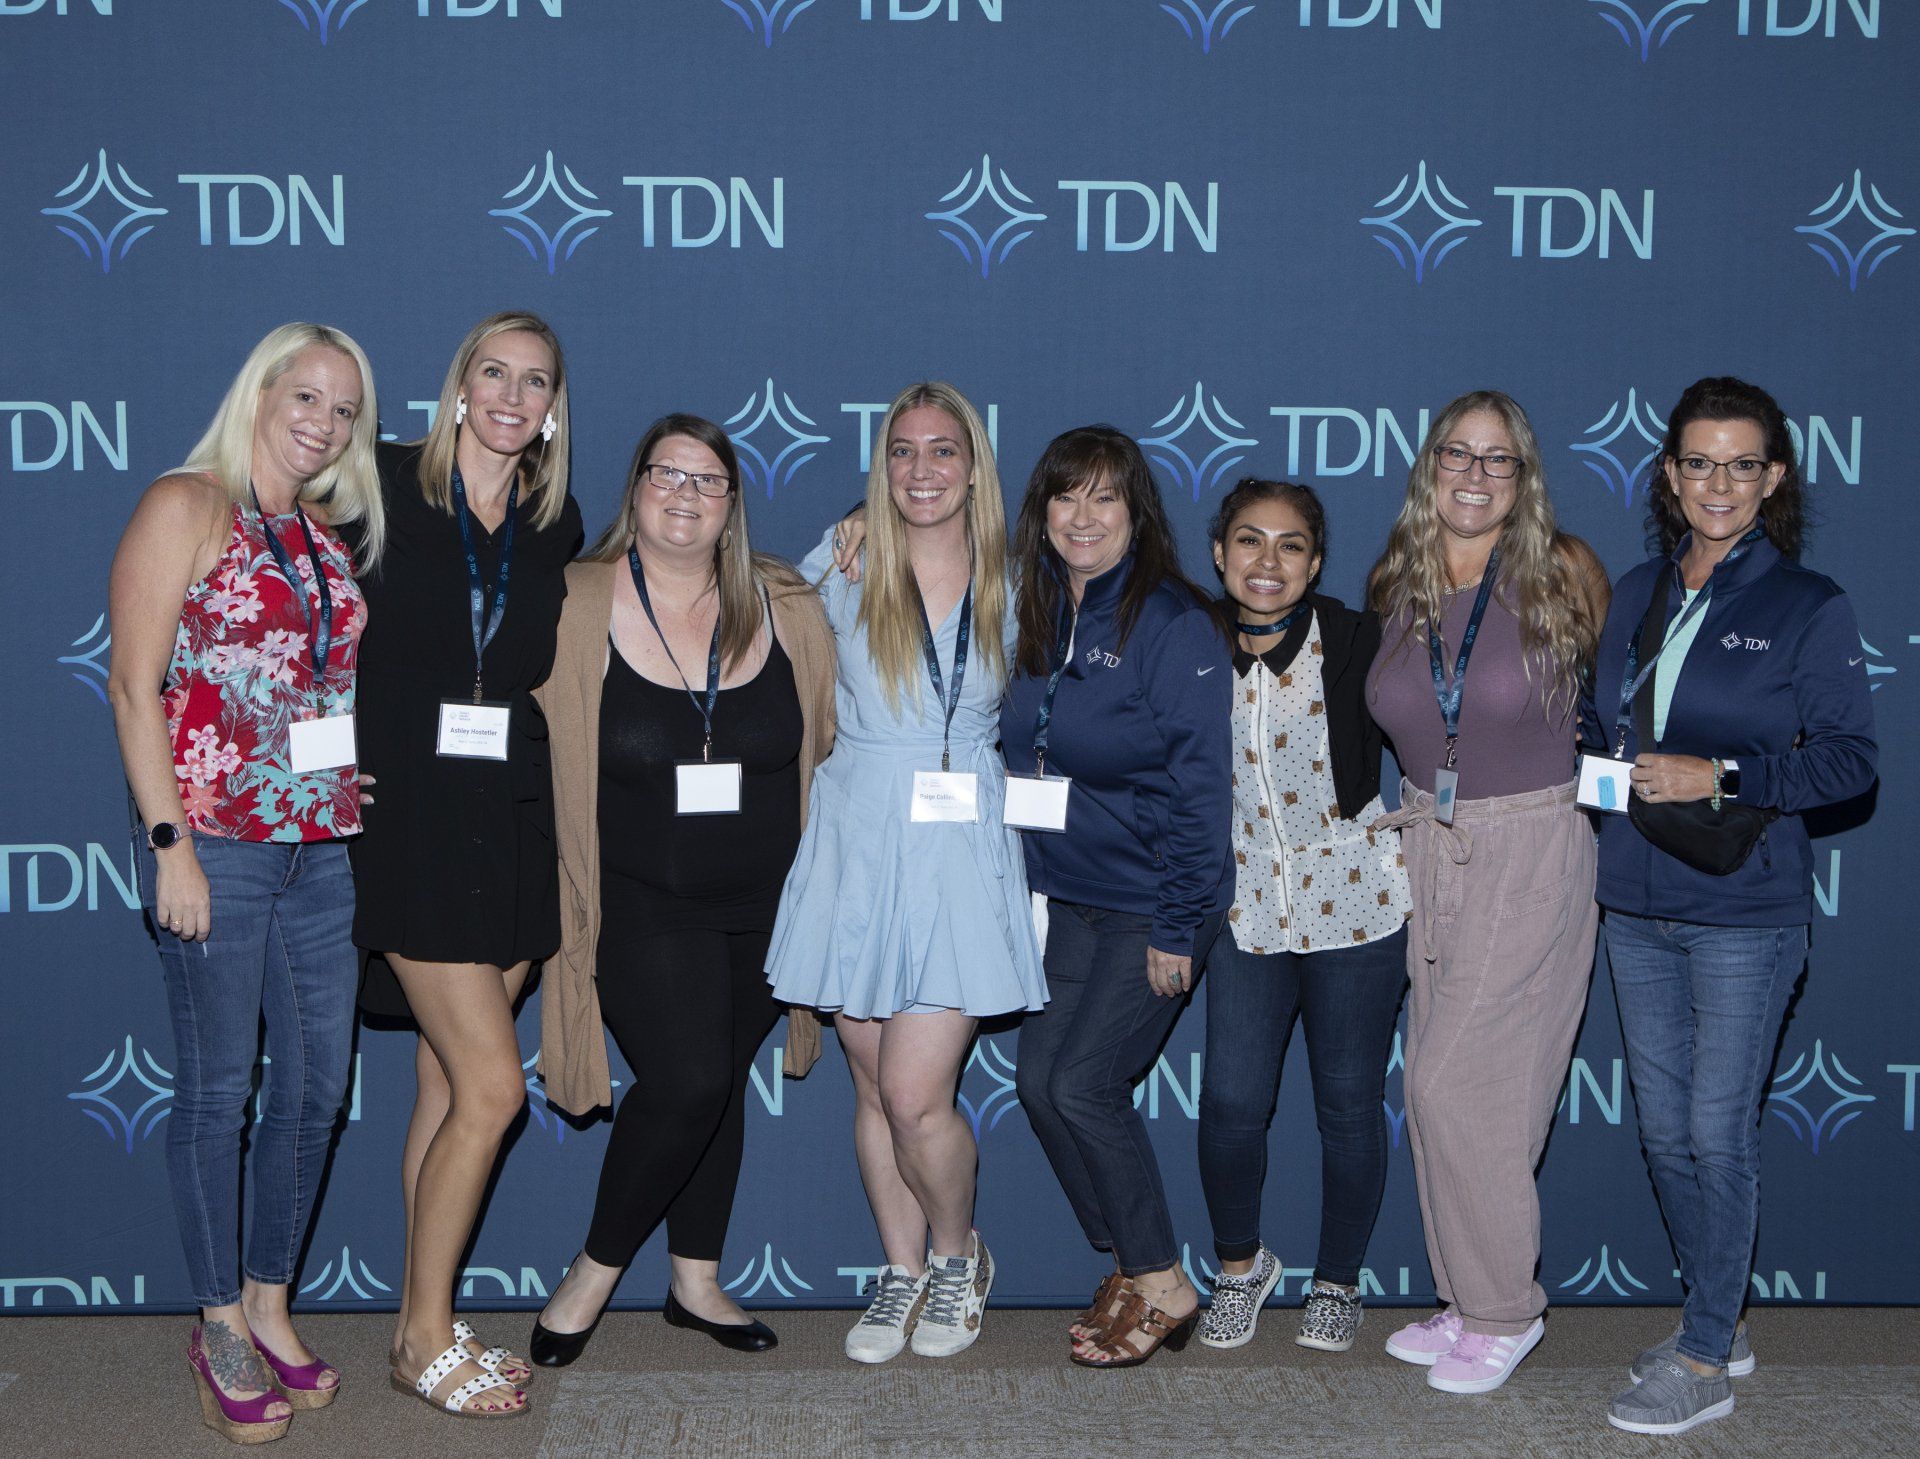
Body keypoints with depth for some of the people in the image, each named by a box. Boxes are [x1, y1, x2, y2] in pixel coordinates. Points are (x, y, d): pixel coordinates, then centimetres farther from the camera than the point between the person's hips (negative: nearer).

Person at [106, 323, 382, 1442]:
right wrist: (169, 844, -14)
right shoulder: (188, 507, -4)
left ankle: (271, 1305, 26)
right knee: (218, 1089, 4)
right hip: (216, 844, -6)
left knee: (320, 1086, 9)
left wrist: (365, 791, 7)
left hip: (325, 849, 6)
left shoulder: (329, 537, 14)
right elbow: (136, 685, -9)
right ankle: (220, 1324, 20)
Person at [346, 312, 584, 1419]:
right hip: (410, 817, -5)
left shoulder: (556, 525, 11)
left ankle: (424, 1323, 23)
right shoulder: (388, 487, -2)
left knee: (451, 1085, 11)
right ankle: (427, 1336, 10)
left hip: (514, 823, 5)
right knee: (492, 1086, -8)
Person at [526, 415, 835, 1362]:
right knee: (686, 1083, -15)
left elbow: (826, 747, 9)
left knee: (721, 1085, 12)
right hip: (642, 906, -3)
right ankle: (595, 1269, 9)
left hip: (764, 904, 4)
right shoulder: (576, 607, -8)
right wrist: (564, 900, -4)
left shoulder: (787, 607, 1)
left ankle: (696, 1281, 30)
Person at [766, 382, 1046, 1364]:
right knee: (874, 1088, 8)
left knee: (916, 1095, -7)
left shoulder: (1010, 587, 3)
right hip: (854, 851, 1)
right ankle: (902, 1273, 27)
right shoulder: (841, 569, 2)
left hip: (962, 859, -1)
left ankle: (959, 1254, 20)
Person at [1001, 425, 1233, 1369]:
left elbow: (1200, 783, -16)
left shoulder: (1173, 624, -14)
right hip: (1067, 895, 7)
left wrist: (1178, 927, -16)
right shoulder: (1037, 617, 5)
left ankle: (1162, 1287, 10)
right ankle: (1131, 1266, 21)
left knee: (1083, 1083, -8)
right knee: (1040, 1077, 4)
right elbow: (1024, 758, 15)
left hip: (1152, 902, -7)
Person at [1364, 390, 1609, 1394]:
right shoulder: (1397, 587, 3)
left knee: (1458, 1081, -7)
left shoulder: (1562, 572, -8)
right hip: (1432, 850, 5)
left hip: (1532, 855, -5)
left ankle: (1507, 1310, 10)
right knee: (1438, 1087, 9)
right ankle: (1467, 1300, 24)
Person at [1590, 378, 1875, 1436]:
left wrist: (1718, 776, -17)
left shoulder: (1809, 607, -4)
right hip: (1638, 907, 5)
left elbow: (1848, 758, -8)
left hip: (1744, 912, -5)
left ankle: (1703, 1361, 11)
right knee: (1663, 1131, 12)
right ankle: (1720, 1320, 29)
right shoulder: (1639, 595, 11)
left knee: (1718, 1136, -2)